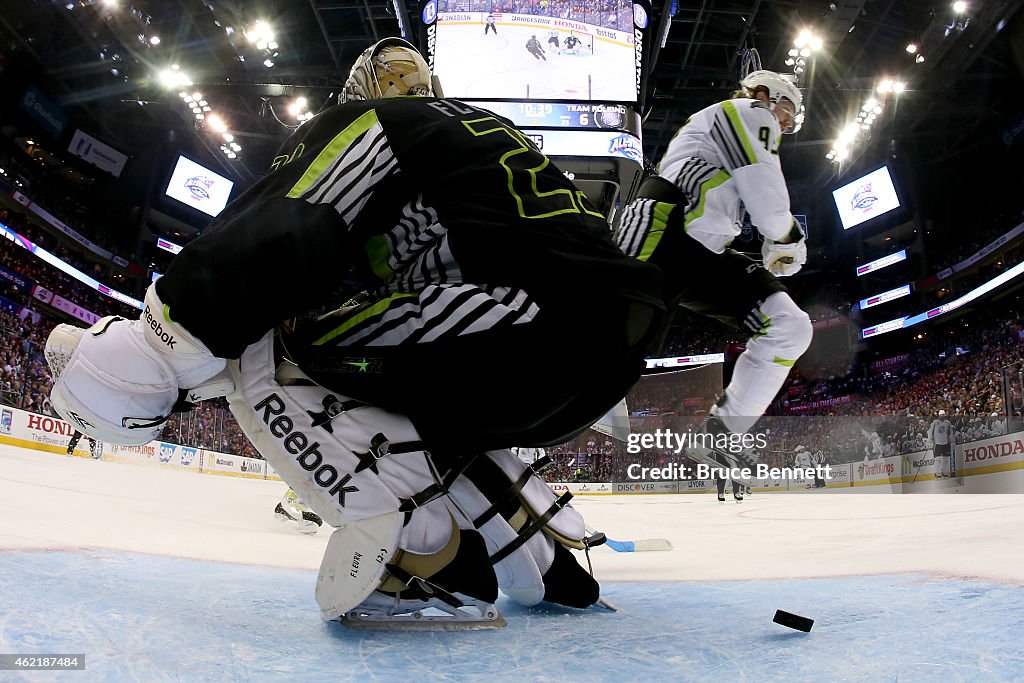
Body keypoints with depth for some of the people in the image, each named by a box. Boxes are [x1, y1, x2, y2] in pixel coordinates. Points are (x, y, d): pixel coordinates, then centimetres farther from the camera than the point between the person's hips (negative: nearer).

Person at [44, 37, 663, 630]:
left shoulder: (370, 125, 9)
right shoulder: (478, 129, 34)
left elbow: (275, 235, -6)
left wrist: (157, 352, -6)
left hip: (538, 323, -9)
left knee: (264, 352, -1)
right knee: (415, 423, 29)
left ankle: (429, 558, -7)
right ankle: (544, 559, 22)